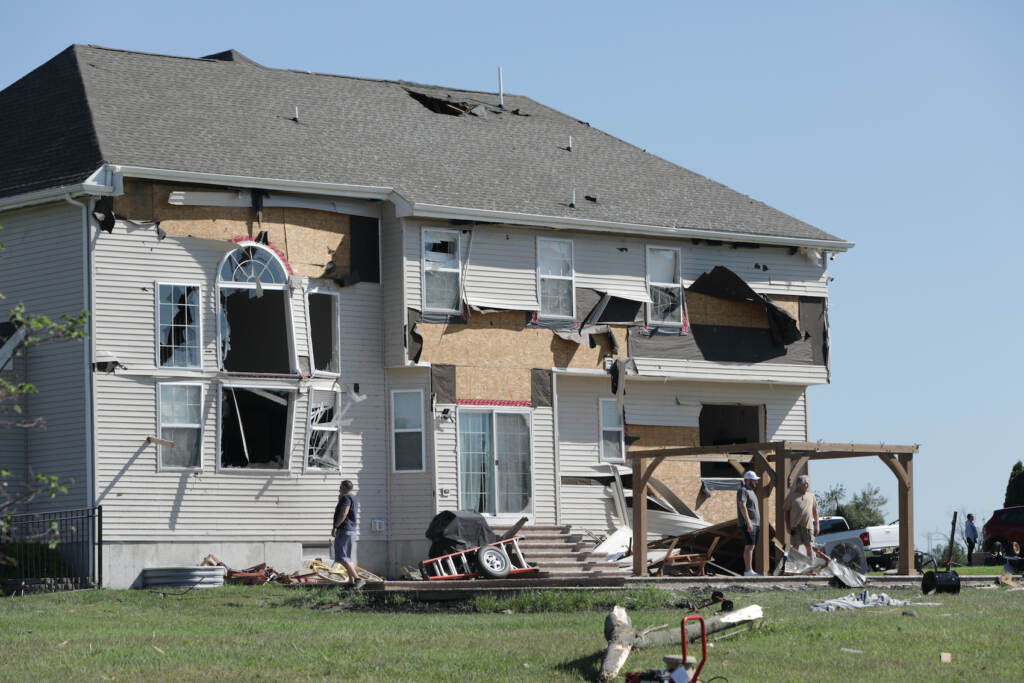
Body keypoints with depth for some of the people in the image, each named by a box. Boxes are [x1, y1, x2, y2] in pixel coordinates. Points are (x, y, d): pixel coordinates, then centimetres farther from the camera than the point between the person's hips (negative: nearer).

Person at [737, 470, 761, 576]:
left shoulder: (750, 491, 20)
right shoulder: (743, 491, -11)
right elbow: (742, 507, -20)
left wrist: (757, 524, 23)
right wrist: (748, 522, -26)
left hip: (754, 524, 10)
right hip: (748, 524, -10)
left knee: (750, 547, 8)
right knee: (749, 547, -15)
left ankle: (748, 571, 9)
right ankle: (748, 571, -19)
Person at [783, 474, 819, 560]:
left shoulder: (811, 496, 14)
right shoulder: (792, 496, 5)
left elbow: (815, 511, 18)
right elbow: (785, 511, 5)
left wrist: (817, 525, 13)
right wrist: (788, 526, -2)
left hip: (808, 525, 2)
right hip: (795, 526, -2)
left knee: (809, 546, 0)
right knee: (795, 546, -2)